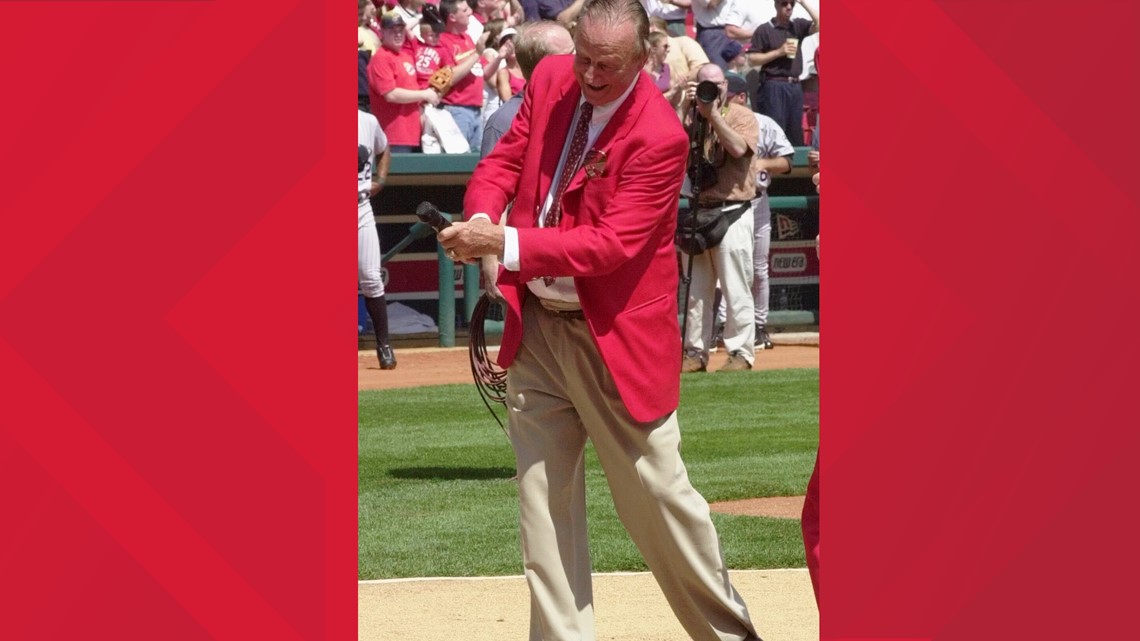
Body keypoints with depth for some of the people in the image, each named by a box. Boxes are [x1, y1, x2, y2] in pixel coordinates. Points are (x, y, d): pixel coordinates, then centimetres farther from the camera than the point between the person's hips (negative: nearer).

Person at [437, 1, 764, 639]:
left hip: (616, 339, -6)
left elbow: (612, 245, -24)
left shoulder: (659, 137, -19)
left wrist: (506, 245, -30)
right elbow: (505, 160, 9)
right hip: (536, 326, 6)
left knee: (657, 496, 1)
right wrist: (482, 217, -14)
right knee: (543, 498, 6)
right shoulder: (550, 80, 1)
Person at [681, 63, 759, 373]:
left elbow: (738, 148, -18)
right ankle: (695, 352, 12)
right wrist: (688, 108, -8)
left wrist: (713, 115, -18)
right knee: (696, 289, 7)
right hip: (698, 211, 5)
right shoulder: (692, 117, 13)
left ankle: (741, 352, 0)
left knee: (736, 287, -6)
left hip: (733, 212, -5)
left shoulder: (741, 115, -1)